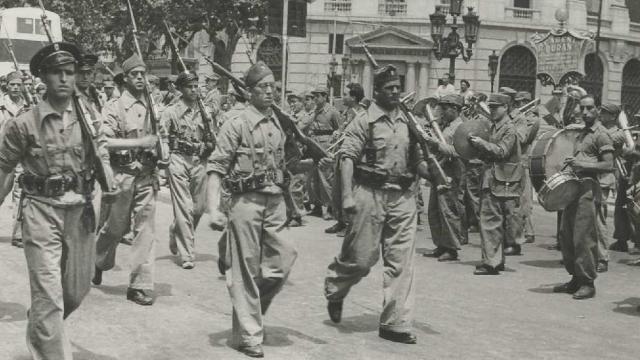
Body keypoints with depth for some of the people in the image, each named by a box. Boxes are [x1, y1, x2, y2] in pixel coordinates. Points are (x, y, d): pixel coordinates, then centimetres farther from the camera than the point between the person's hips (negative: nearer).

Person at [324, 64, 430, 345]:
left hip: (402, 197, 5)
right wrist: (347, 195, -20)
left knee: (401, 261, 3)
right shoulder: (364, 122, -3)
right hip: (371, 194, -5)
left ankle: (395, 324, 9)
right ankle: (334, 290, 33)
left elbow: (417, 160, 20)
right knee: (361, 258, 1)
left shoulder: (408, 122, 13)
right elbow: (347, 158, -10)